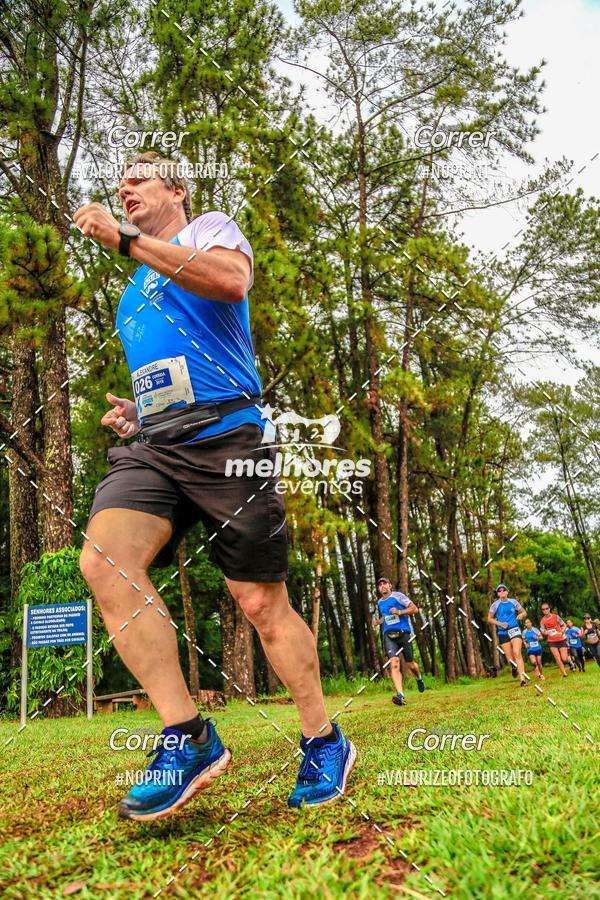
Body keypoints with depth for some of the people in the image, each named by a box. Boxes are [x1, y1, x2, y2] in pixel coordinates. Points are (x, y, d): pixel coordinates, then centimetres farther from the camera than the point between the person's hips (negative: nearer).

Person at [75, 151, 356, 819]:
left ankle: (324, 744, 15)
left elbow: (232, 280, -14)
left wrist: (125, 239, -9)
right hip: (152, 448, 6)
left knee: (261, 604, -5)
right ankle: (188, 736, -17)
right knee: (104, 557, -22)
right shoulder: (132, 297, 32)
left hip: (225, 436, -6)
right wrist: (135, 414, 15)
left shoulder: (208, 228, 12)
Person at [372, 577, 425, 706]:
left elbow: (415, 609, -5)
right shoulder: (379, 603, 18)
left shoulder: (397, 595, 0)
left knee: (410, 665, 5)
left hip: (403, 632, -3)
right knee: (394, 664, -18)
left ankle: (419, 679, 41)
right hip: (388, 635, 3)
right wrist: (377, 621, 15)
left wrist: (399, 612, -17)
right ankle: (400, 695, -29)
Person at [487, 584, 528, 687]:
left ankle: (523, 679, -19)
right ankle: (514, 667, 39)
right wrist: (500, 623, -10)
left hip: (515, 630, 0)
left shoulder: (513, 602, 2)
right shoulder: (495, 604, -1)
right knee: (510, 658, 1)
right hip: (503, 633, 0)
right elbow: (489, 619, 5)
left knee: (517, 653, -19)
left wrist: (521, 615, -8)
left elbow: (524, 612, 15)